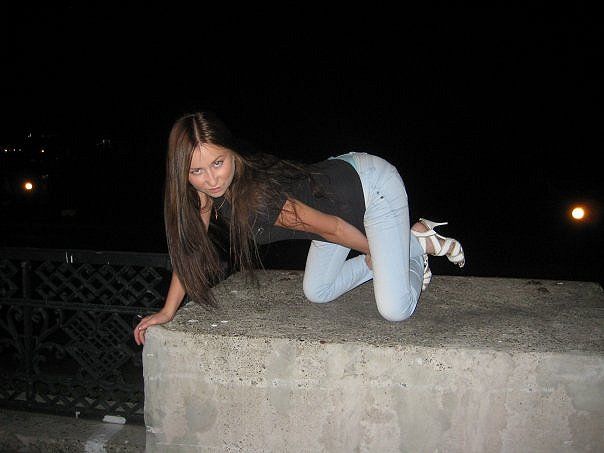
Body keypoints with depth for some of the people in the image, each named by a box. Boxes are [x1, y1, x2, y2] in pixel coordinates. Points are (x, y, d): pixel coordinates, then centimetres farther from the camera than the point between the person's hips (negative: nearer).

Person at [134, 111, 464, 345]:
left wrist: (376, 253, -6)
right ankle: (414, 240, 23)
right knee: (317, 293, 17)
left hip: (372, 184, -8)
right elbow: (190, 246, -2)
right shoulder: (206, 186, -15)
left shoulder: (257, 197, -36)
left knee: (395, 311, -16)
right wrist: (167, 311, -4)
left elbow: (331, 228, -23)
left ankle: (416, 249, 16)